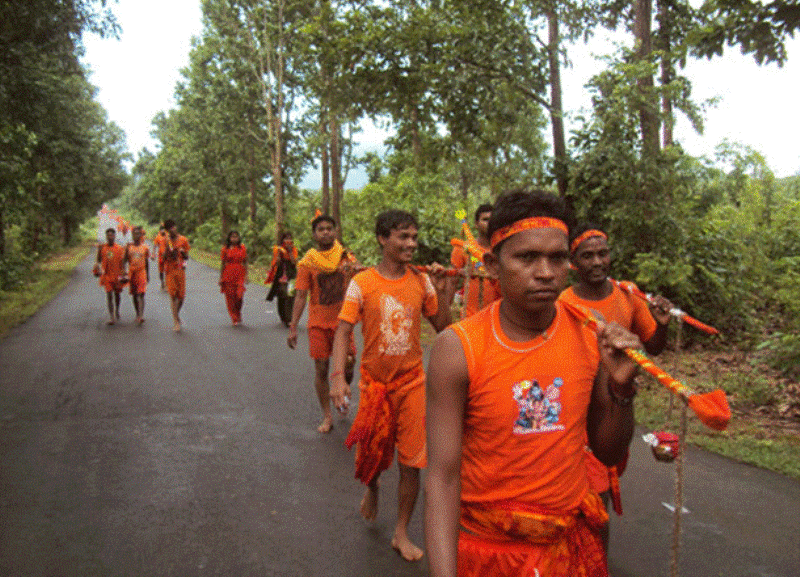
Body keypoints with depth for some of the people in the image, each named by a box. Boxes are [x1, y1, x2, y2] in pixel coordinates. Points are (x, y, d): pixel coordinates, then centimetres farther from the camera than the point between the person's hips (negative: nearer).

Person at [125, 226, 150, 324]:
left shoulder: (145, 247, 3)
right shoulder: (129, 247, 4)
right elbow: (125, 260, 3)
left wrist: (148, 275, 11)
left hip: (142, 273, -2)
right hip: (132, 273, 2)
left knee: (141, 294, -13)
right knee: (134, 295, 10)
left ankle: (141, 315, -21)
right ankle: (137, 314, 24)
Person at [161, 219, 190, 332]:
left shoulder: (183, 240, 5)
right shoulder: (166, 241, 3)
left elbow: (186, 257, 10)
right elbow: (163, 258, -1)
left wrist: (183, 252, -12)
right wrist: (167, 247, -14)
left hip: (180, 270, 1)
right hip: (170, 271, -1)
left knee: (181, 296, 2)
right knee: (173, 295, -9)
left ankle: (176, 315, 30)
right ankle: (176, 322, -8)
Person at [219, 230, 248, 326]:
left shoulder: (243, 248, 7)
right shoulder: (225, 249, 4)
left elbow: (245, 263, 10)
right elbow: (222, 264, 6)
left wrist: (246, 275, 4)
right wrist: (221, 277, 3)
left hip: (240, 275, 0)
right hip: (228, 274, 0)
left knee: (239, 295, -13)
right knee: (230, 297, -1)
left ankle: (238, 314, 14)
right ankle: (235, 319, 8)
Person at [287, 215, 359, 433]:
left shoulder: (347, 259, 2)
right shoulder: (307, 262, -1)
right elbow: (300, 296, -2)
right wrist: (293, 328, -6)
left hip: (342, 321, 1)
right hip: (318, 324, 0)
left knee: (348, 365, -3)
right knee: (321, 369, 3)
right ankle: (327, 416, 17)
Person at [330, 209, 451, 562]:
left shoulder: (421, 281, -1)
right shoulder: (362, 283, -8)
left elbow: (443, 327, 5)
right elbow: (344, 331, -10)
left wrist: (440, 291, -9)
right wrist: (338, 376, -21)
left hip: (412, 381, 1)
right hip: (374, 381, -1)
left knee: (411, 463, 4)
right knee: (372, 453, 13)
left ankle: (401, 534, 22)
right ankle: (371, 487, 50)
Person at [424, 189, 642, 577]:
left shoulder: (591, 336, -7)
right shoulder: (458, 349, -18)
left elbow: (609, 453, 2)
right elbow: (443, 478, -17)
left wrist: (621, 387, -15)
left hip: (572, 544, 3)